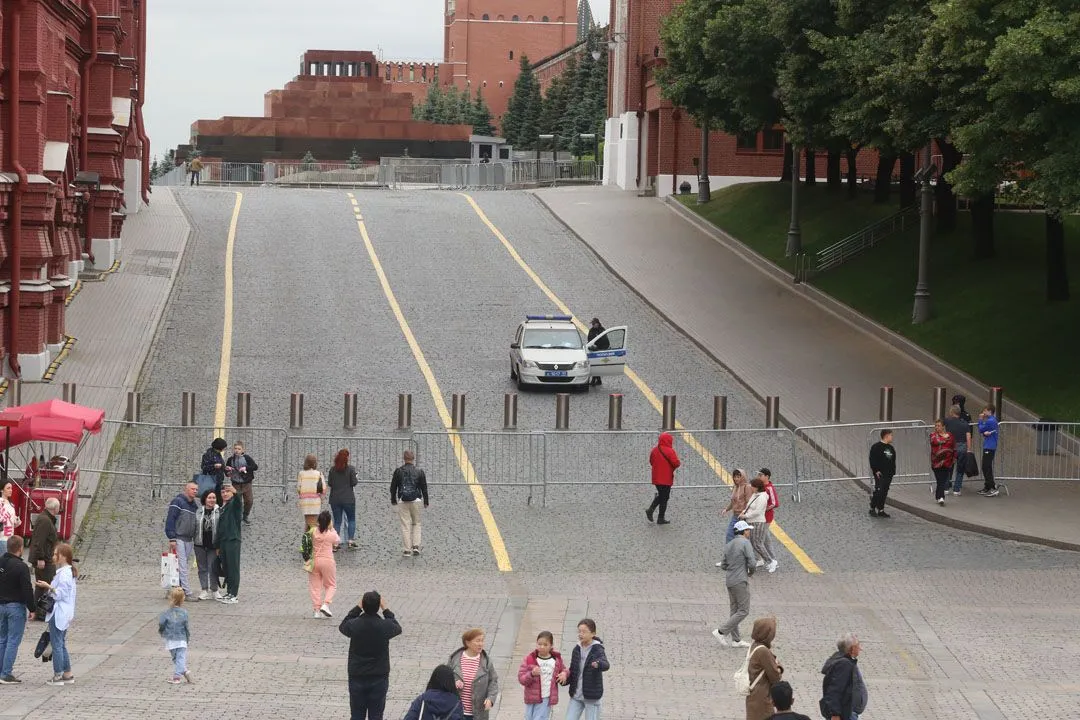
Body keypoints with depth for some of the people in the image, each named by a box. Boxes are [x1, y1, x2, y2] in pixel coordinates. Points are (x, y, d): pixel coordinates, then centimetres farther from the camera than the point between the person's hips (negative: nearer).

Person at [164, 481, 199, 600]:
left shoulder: (195, 505, 17)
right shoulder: (177, 502, -6)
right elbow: (170, 520, -11)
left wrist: (195, 540, 18)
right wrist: (172, 538, -17)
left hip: (189, 540, 8)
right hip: (178, 539, -8)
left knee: (185, 567, 6)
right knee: (181, 567, -10)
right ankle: (187, 592, -13)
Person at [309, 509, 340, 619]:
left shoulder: (313, 531, -6)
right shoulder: (331, 534, -9)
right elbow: (338, 541, 11)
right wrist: (332, 528, 16)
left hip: (314, 561, 2)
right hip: (327, 561, -2)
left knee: (315, 586, 9)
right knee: (331, 585, 13)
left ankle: (317, 610, 7)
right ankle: (326, 604, -8)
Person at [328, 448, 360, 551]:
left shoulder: (332, 470, 1)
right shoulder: (350, 469, -9)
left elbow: (329, 483, 3)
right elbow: (354, 483, -9)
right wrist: (357, 479, 11)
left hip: (335, 499, 3)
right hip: (348, 499, -3)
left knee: (337, 521, 8)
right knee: (351, 519, 12)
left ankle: (335, 543, 3)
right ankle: (351, 541, 4)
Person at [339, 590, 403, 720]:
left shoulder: (354, 625, -14)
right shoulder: (385, 626, -15)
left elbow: (342, 626, 10)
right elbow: (398, 628, 9)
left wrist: (357, 608, 10)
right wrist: (386, 610, 13)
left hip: (357, 678, 1)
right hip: (379, 679, -1)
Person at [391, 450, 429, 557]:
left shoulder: (398, 471, -1)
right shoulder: (419, 472, 0)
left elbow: (393, 487, 5)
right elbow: (424, 488, 5)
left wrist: (393, 500, 18)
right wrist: (425, 501, 15)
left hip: (402, 501, -1)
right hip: (416, 501, 1)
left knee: (405, 525, 1)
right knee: (416, 523, 13)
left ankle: (407, 549, 0)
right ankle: (416, 545, 1)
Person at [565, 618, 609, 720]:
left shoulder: (597, 650, -12)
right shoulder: (577, 649, 5)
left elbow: (606, 665, -31)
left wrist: (598, 664, -54)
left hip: (591, 696, -5)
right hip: (576, 695, 5)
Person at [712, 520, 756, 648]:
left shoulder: (729, 545, 11)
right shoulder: (745, 543, -11)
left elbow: (724, 566, 11)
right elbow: (751, 563, -16)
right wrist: (751, 572, 3)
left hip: (730, 580, 8)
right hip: (741, 581, -8)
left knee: (735, 610, 12)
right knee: (743, 611, -2)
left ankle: (736, 640, 15)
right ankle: (721, 632, -8)